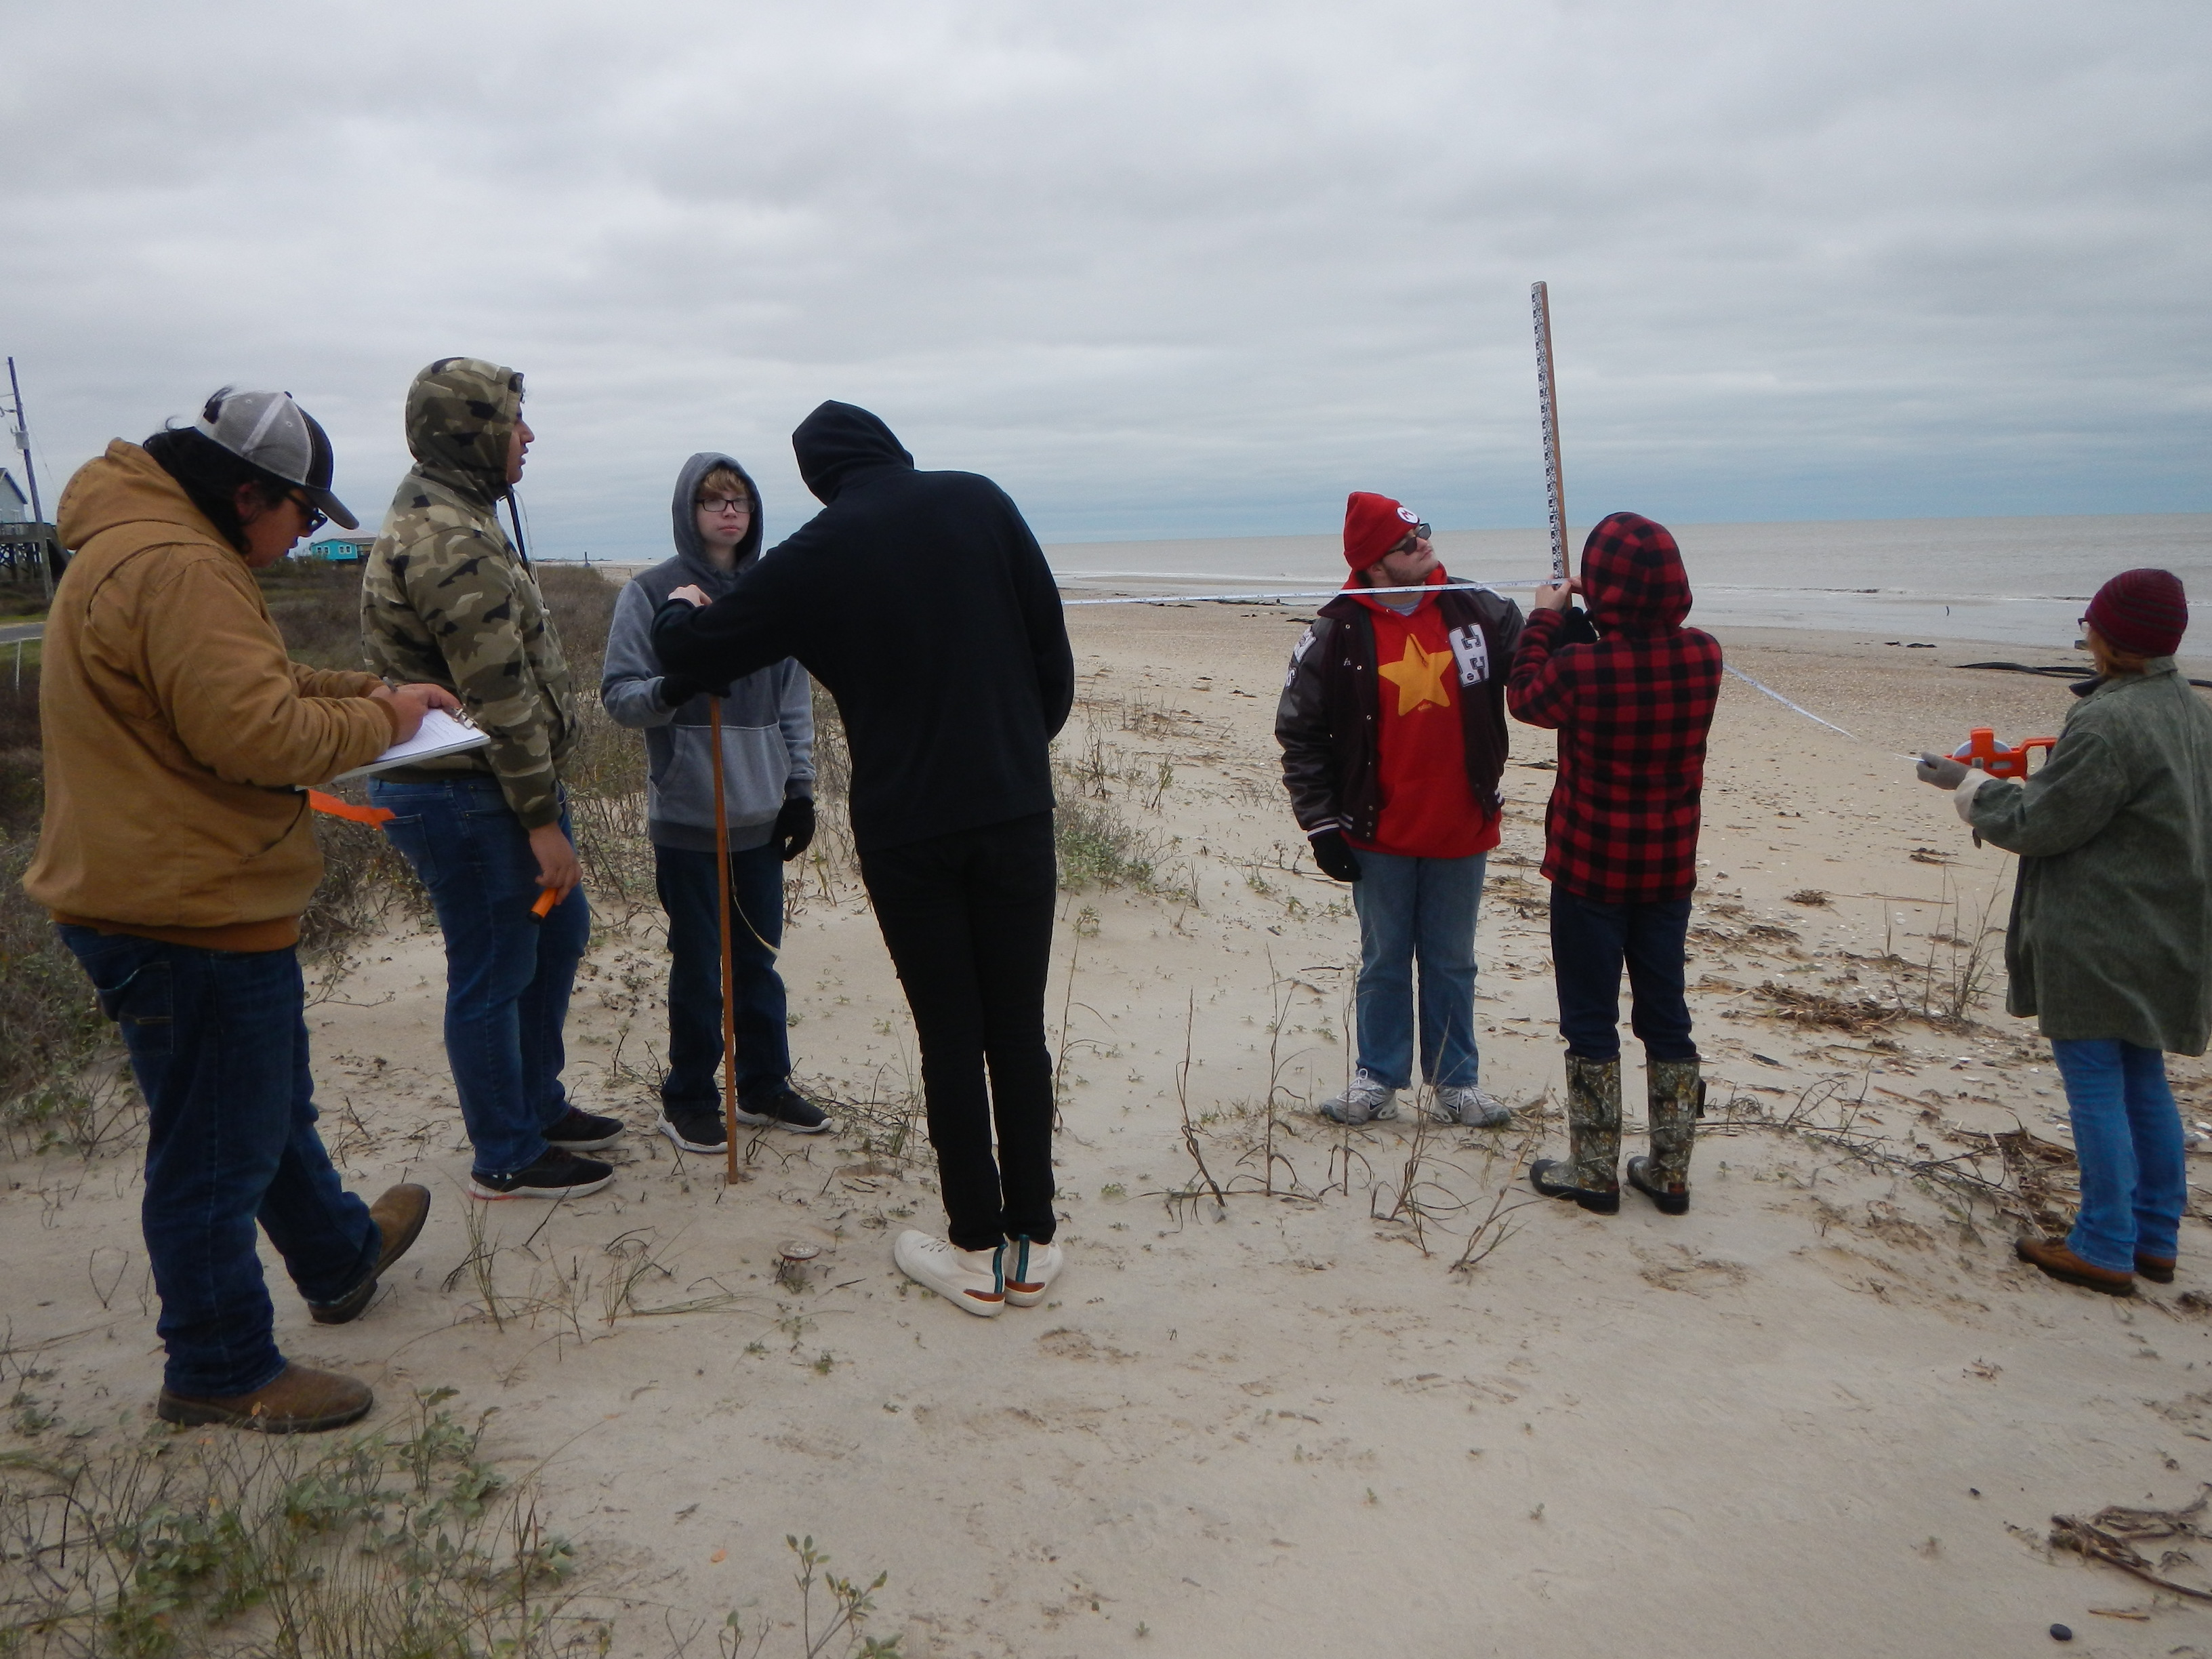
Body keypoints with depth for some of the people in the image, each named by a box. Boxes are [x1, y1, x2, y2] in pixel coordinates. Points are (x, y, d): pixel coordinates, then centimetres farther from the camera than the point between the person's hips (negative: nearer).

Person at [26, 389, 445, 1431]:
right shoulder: (177, 566, -22)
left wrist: (371, 692, 11)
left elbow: (247, 680, 23)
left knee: (272, 1106, 27)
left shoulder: (140, 550, 15)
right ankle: (219, 1371, 19)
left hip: (182, 896, 11)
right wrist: (379, 720, -12)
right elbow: (256, 730, -29)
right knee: (218, 1150, 3)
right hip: (191, 911, -11)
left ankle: (339, 1257, 47)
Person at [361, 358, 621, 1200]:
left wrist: (542, 802, 21)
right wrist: (543, 820, -20)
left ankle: (541, 1107, 36)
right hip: (464, 798, -11)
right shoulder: (450, 541, -21)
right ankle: (506, 1160, 18)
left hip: (488, 785, 11)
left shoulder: (441, 519, 14)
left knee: (557, 933, 21)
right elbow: (500, 695, -23)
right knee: (493, 976, 2)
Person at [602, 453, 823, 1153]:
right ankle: (689, 1097, 18)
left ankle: (765, 1083, 26)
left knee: (759, 957, 12)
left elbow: (796, 699, 11)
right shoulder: (651, 592, -4)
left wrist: (800, 788, 7)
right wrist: (671, 688, -25)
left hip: (761, 812, 4)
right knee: (697, 964, 4)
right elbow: (618, 693, -5)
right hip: (687, 814, -3)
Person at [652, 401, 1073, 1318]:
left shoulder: (809, 560, -2)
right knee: (1019, 1027, 9)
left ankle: (977, 1252, 16)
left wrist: (679, 609, 30)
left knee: (949, 1035, 8)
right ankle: (1033, 1244, 18)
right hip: (1015, 808, 2)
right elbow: (1053, 647, 2)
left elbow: (690, 651, 7)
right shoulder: (980, 502, 0)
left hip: (905, 826, -1)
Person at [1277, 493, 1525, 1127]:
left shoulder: (1476, 611, 0)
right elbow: (1301, 732, -4)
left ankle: (1457, 1084, 25)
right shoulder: (1337, 634, -8)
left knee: (1451, 962, 13)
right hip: (1380, 834, -2)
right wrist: (1322, 823, -5)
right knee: (1384, 961, 11)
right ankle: (1377, 1080, 25)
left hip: (1461, 831, 2)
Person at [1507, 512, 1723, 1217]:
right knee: (1665, 1018, 14)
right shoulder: (1704, 658, -9)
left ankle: (1595, 1173, 17)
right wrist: (1576, 623, 15)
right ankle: (1670, 1173, 23)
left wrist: (1546, 618, 13)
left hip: (1591, 871, -4)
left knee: (1591, 1023, 8)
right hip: (1669, 870, 4)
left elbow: (1526, 696, 0)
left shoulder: (1580, 668, -22)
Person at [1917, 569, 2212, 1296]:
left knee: (2096, 1087, 0)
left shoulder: (2107, 723, -22)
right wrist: (2002, 789, 14)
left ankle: (2105, 1250, 8)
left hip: (2095, 944, -9)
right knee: (2144, 1083, 17)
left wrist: (1968, 785, 0)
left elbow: (2039, 824, -16)